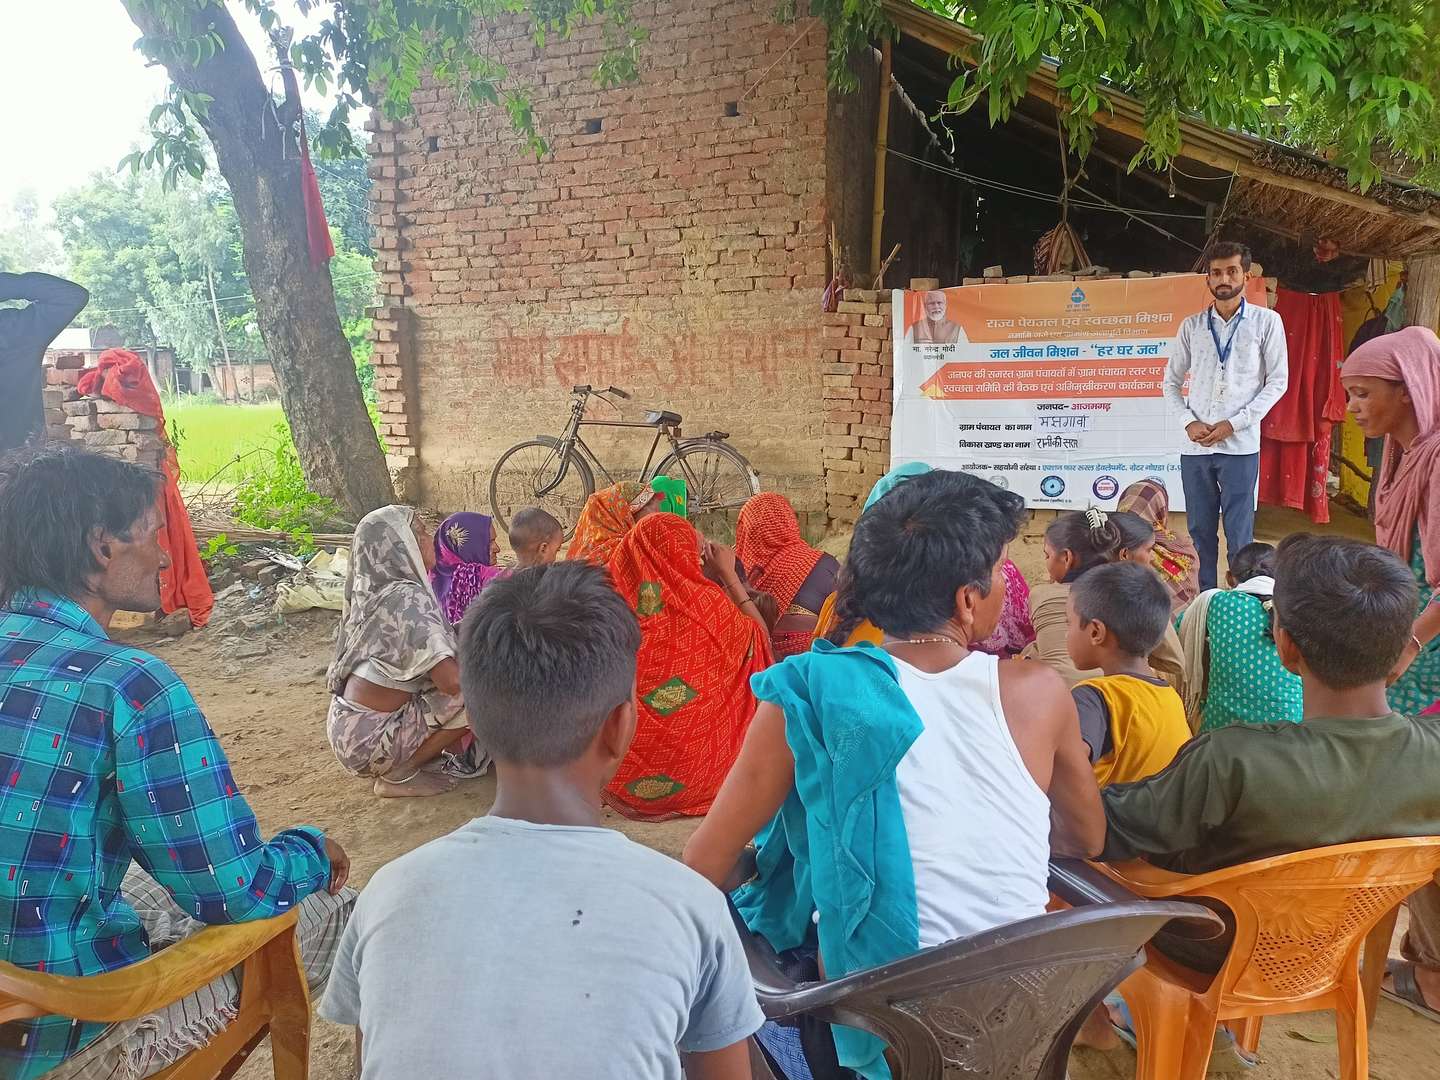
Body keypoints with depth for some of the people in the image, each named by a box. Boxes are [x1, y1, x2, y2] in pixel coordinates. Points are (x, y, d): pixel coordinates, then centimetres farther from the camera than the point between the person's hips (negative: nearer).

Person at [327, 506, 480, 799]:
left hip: (350, 725, 8)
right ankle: (398, 776, -2)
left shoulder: (378, 591, 4)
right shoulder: (407, 599, -22)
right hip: (368, 738, -8)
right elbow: (453, 681, -29)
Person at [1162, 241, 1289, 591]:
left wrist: (1233, 424, -9)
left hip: (1240, 444, -3)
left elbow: (1278, 380, 0)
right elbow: (1171, 381, 13)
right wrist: (1189, 422, -4)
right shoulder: (1192, 326, 11)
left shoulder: (1266, 321, 4)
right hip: (1195, 445, 3)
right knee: (1200, 531, 7)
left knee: (1239, 534, -2)